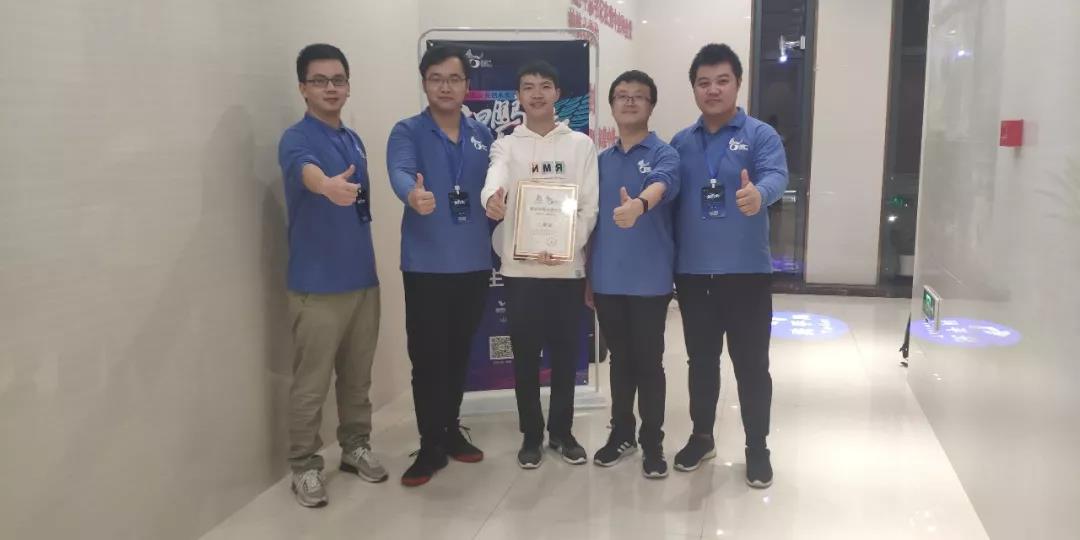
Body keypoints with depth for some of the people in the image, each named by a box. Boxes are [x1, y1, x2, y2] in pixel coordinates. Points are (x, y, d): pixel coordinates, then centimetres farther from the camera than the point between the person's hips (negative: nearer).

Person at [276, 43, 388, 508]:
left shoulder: (354, 140, 12)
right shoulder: (297, 139, -11)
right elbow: (306, 171, -37)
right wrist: (328, 186, -59)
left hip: (363, 279, 7)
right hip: (317, 285, -7)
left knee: (358, 376, 16)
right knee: (311, 383, 1)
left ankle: (355, 447, 31)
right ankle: (305, 467, 14)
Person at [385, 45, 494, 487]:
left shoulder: (483, 135, 9)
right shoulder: (407, 132, -5)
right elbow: (400, 172, -25)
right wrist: (413, 195, -47)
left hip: (474, 263, 4)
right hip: (426, 265, -4)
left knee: (459, 354, 15)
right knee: (427, 358, 1)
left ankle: (451, 430, 32)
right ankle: (430, 446, 15)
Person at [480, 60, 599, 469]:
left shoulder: (581, 144, 7)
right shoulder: (507, 145, 5)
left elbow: (589, 206, 0)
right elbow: (495, 178, -18)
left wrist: (565, 245, -16)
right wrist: (491, 197, -43)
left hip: (568, 266, 1)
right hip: (521, 268, 0)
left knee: (566, 355, 9)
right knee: (526, 357, 7)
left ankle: (561, 431, 25)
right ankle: (531, 435, 21)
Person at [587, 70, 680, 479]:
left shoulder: (664, 154, -5)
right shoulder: (602, 160, 10)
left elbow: (660, 186, -28)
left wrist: (637, 206, -51)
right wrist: (587, 276, 13)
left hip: (649, 280, -4)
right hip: (607, 280, 4)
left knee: (649, 362, 5)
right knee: (620, 360, 16)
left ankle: (652, 442, 19)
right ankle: (621, 433, 30)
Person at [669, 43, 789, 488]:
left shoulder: (760, 135, -4)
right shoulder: (681, 143, 9)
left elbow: (776, 176, -23)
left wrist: (758, 194, -45)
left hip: (746, 271, -3)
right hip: (692, 272, 3)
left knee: (751, 364, 5)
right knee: (701, 361, 16)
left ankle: (757, 449, 21)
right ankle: (701, 436, 33)